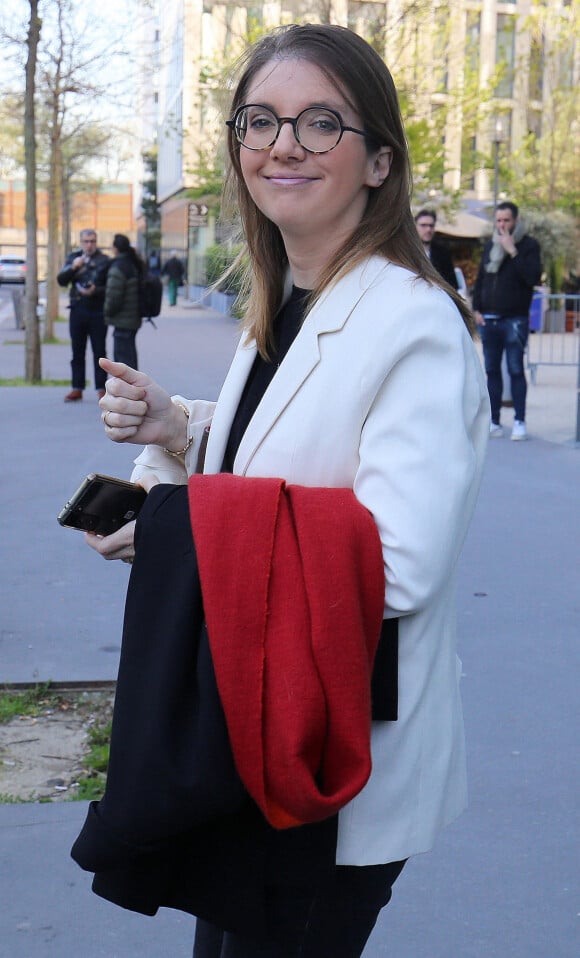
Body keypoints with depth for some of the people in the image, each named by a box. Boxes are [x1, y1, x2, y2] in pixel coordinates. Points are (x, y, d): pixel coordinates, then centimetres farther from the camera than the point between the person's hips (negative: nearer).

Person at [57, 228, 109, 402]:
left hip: (97, 312, -4)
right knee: (77, 352, 8)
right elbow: (61, 280, 4)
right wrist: (72, 267, -11)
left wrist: (95, 291, -22)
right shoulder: (73, 258, 10)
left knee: (99, 352, 1)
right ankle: (77, 388, 14)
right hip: (77, 311, 4)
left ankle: (101, 389, 5)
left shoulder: (104, 260, -2)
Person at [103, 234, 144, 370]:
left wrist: (108, 313, -3)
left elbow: (113, 296, -19)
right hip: (134, 318, 9)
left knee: (122, 356, -6)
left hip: (123, 321, -9)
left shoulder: (118, 267, -18)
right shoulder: (135, 264, 10)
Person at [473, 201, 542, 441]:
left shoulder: (528, 245, -2)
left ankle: (519, 422, -1)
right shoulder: (490, 245, 15)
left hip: (515, 319, -5)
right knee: (492, 370, 7)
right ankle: (494, 422, 12)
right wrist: (476, 309, 8)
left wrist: (513, 252, -18)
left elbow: (533, 277, -16)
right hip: (488, 319, 5)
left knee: (516, 370, -6)